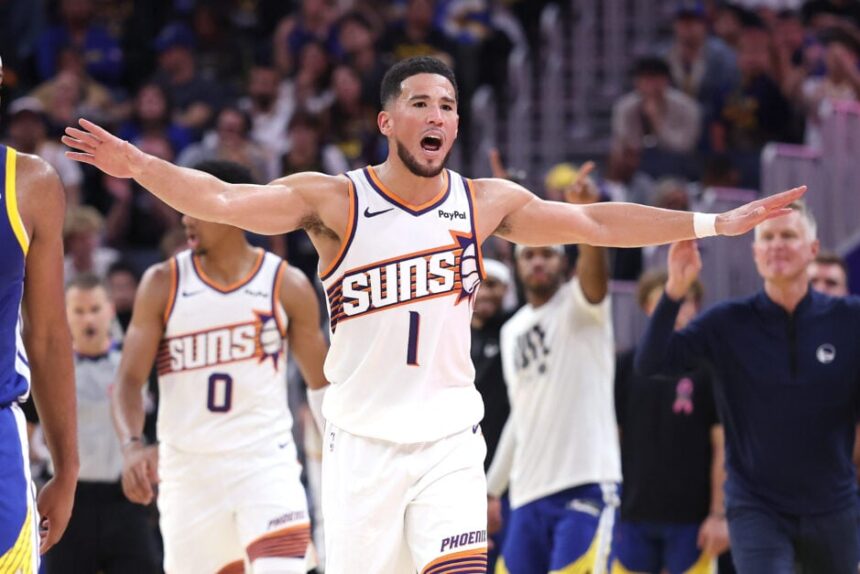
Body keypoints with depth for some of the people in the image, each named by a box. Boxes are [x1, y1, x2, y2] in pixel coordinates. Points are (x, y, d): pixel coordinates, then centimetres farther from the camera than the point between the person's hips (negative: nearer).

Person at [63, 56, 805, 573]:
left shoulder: (485, 202, 3)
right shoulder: (334, 201, -7)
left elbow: (593, 222, 8)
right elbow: (225, 201, -19)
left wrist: (715, 223, 7)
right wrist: (138, 166, -35)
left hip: (449, 436, 2)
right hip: (362, 438, -1)